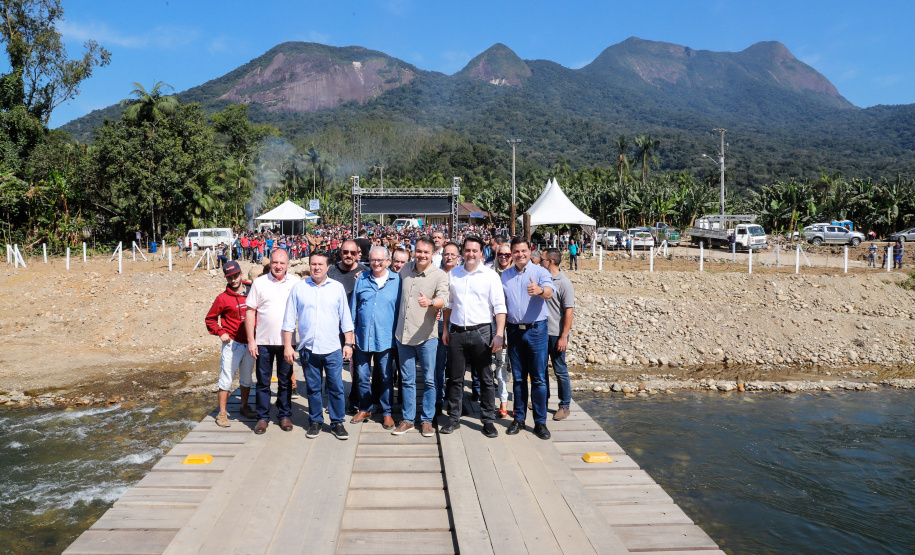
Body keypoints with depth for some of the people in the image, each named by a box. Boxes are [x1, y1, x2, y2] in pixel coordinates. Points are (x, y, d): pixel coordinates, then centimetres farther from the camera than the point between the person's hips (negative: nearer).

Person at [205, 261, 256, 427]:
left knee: (247, 378, 15)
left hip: (250, 343, 3)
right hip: (232, 344, -3)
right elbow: (210, 319, 4)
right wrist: (220, 333, -8)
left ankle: (244, 407, 31)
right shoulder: (223, 298, -5)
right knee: (226, 380, -2)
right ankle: (222, 413, 7)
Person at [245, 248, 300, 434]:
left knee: (285, 381, 10)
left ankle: (284, 415, 24)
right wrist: (251, 340, -3)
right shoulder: (259, 283, 0)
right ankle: (262, 417, 20)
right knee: (263, 381, 8)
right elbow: (250, 312, 1)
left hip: (286, 341, 0)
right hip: (263, 341, 0)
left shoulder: (295, 282, 1)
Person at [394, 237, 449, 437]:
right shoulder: (405, 269, 4)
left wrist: (430, 302, -48)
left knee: (429, 380, 4)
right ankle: (408, 419, 23)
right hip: (403, 334, 4)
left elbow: (443, 298, -27)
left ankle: (427, 420, 18)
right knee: (407, 380, 12)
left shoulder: (439, 275, -11)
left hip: (426, 335, -4)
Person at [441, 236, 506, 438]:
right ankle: (454, 418, 21)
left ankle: (488, 420, 16)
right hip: (456, 332, 3)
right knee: (455, 378, 9)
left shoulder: (490, 275, -3)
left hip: (481, 332, -3)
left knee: (486, 379, 4)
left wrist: (499, 334, -14)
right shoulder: (453, 274, 8)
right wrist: (445, 329, 11)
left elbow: (499, 306, -6)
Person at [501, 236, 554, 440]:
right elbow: (501, 306, 13)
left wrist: (540, 291, -48)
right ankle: (519, 419, 22)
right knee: (518, 378, 11)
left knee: (538, 378, 1)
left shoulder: (540, 272, -4)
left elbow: (549, 292, -24)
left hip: (536, 330, -3)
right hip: (514, 330, 3)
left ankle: (540, 422, 11)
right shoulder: (505, 276, 8)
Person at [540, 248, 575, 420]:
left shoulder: (564, 283, -13)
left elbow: (569, 311, -15)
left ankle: (565, 406, 15)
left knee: (560, 370, 3)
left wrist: (563, 337, -18)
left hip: (556, 334, -7)